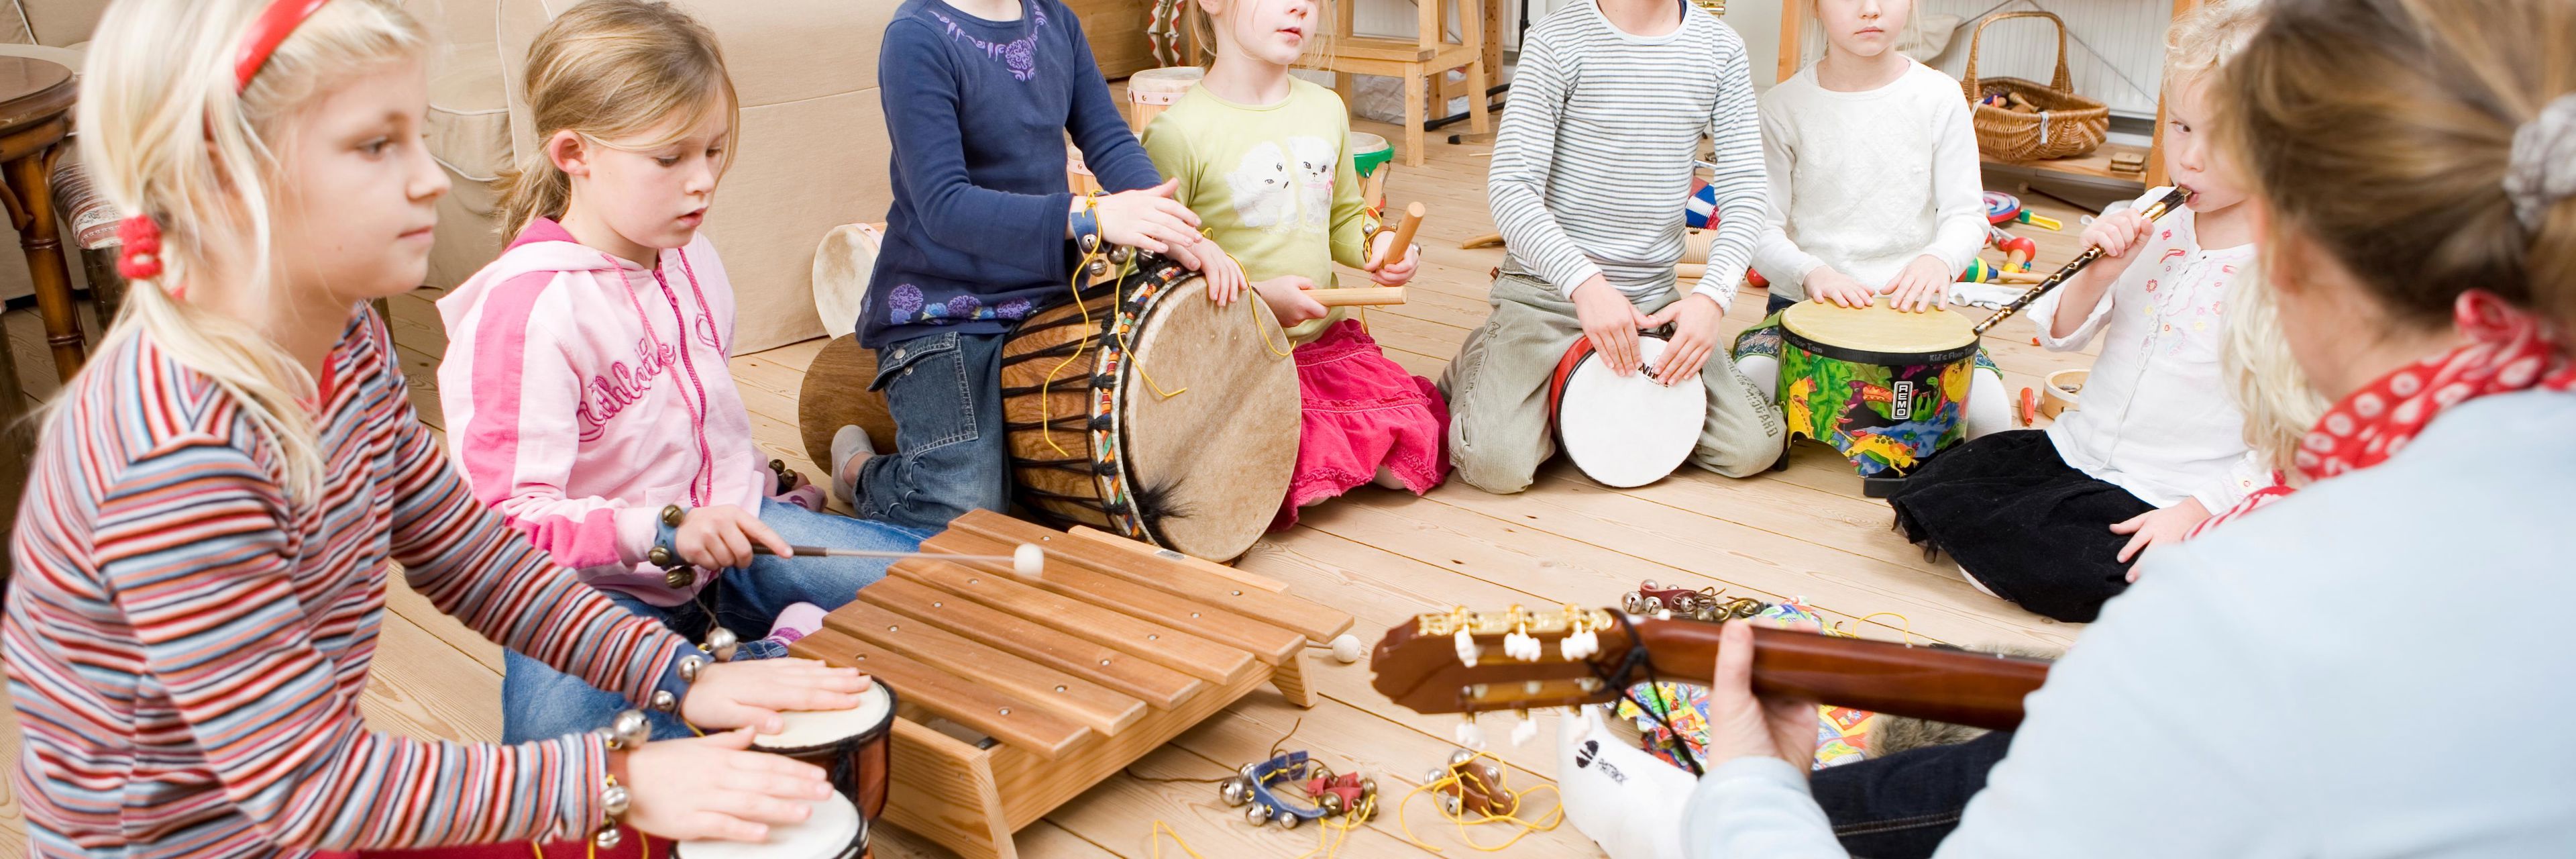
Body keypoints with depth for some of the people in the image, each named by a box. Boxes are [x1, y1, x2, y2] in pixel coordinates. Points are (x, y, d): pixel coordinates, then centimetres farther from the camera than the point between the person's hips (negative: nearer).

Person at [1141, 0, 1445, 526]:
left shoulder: (1326, 111, 7)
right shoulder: (1177, 132, -15)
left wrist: (1377, 246, -1)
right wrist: (1256, 299, -21)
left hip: (1329, 339, 6)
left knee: (1415, 454, -8)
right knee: (1301, 475, -24)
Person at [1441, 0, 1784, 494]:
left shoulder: (1720, 50, 1)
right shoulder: (1557, 41, -12)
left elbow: (1744, 192, 0)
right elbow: (1510, 189, -16)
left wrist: (1712, 296, -17)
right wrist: (1586, 282, -29)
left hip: (1657, 297, 4)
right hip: (1547, 286, -4)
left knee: (1754, 448, -9)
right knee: (1498, 464, -20)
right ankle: (1477, 364, 14)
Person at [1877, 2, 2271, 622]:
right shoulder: (2146, 222, 2)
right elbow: (2060, 335, 7)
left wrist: (2196, 511, -21)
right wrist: (2098, 275, -14)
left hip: (2166, 499, -6)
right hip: (2077, 449, 6)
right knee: (1930, 493, -6)